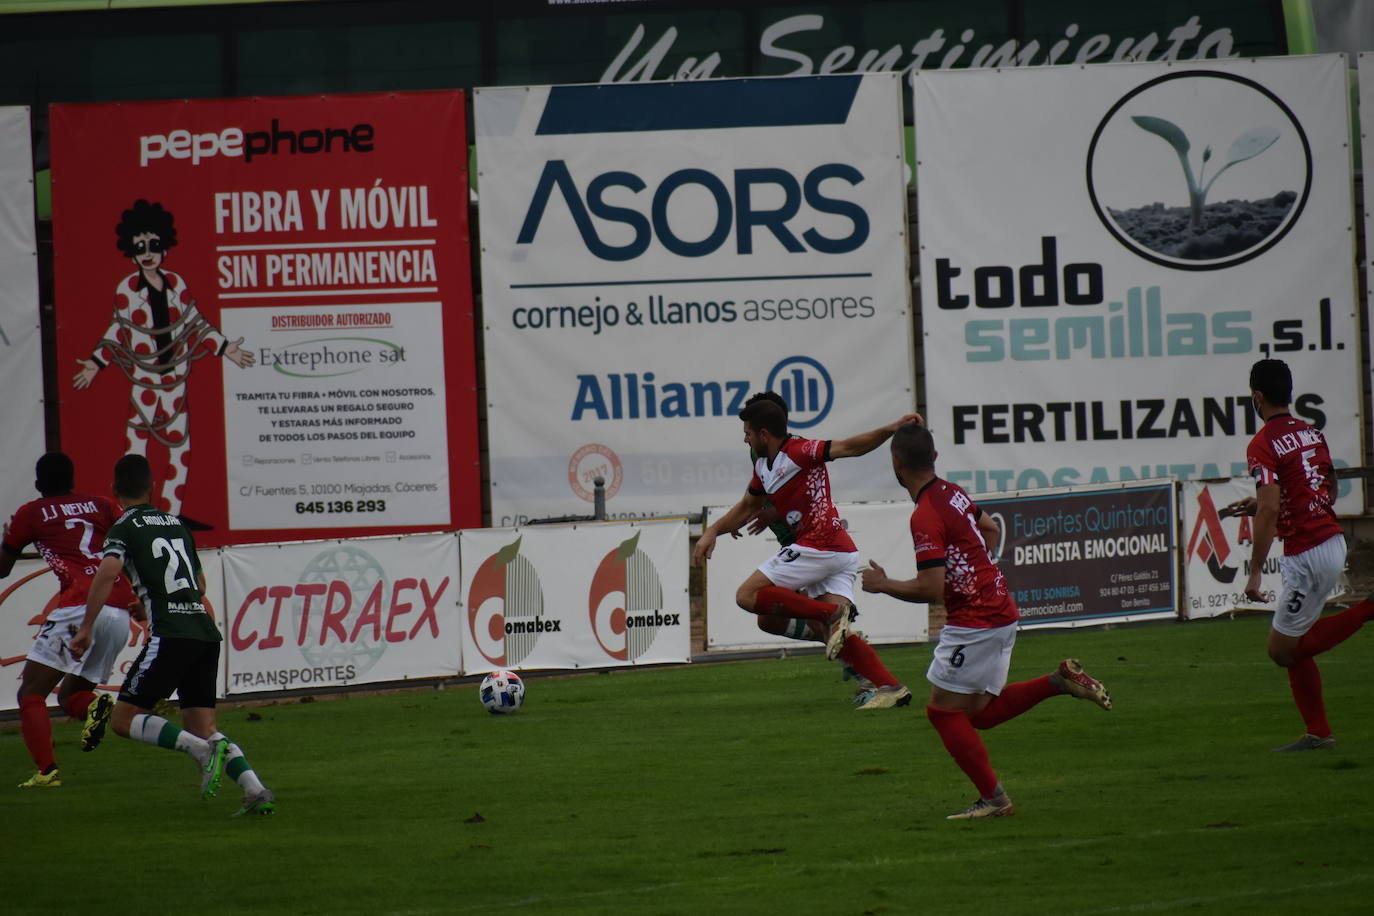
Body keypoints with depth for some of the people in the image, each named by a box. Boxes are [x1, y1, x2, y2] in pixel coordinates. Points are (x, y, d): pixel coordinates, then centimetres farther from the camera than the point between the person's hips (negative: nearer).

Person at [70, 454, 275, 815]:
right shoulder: (176, 523, 23)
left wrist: (85, 628, -13)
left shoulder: (125, 527, 3)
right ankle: (256, 791, -9)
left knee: (124, 718, 0)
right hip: (206, 632, 7)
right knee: (202, 727, 11)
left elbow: (108, 570, -17)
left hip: (170, 635, -7)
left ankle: (204, 749, -20)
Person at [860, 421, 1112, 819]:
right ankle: (1059, 681, 8)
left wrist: (883, 584, -9)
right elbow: (989, 527, 28)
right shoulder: (952, 493, 8)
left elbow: (931, 588, -24)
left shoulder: (925, 517, -20)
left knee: (943, 710, 1)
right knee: (979, 713, 15)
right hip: (1000, 612, 9)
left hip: (975, 622, -9)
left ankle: (993, 798, 1)